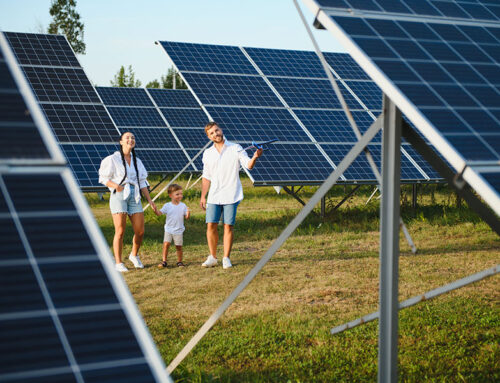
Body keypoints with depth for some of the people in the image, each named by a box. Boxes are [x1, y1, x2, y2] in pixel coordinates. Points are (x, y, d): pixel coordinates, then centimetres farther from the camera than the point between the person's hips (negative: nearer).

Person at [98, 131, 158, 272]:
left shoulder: (137, 161, 16)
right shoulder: (113, 159, 1)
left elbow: (142, 182, 18)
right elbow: (103, 178, 1)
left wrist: (149, 200, 10)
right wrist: (115, 185, -18)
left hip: (134, 197, 5)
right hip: (119, 196, -5)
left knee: (140, 231, 0)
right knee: (120, 232, -9)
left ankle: (134, 255, 27)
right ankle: (118, 263, 1)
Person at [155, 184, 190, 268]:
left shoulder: (183, 206, 0)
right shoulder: (167, 206, 0)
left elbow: (187, 217, -1)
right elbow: (160, 213, -5)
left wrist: (188, 214, -23)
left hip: (178, 230, 0)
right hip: (168, 229, 0)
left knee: (179, 246, 2)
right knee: (166, 244, -10)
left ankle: (179, 261, 18)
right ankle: (164, 261, -2)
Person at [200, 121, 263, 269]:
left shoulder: (235, 149, 0)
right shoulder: (207, 153, 11)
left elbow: (248, 165, -10)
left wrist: (254, 157, -32)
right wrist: (203, 196, 12)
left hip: (231, 196, -3)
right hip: (214, 196, 3)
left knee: (228, 226, -2)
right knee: (211, 225, -1)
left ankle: (226, 258, 6)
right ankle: (212, 257, 10)